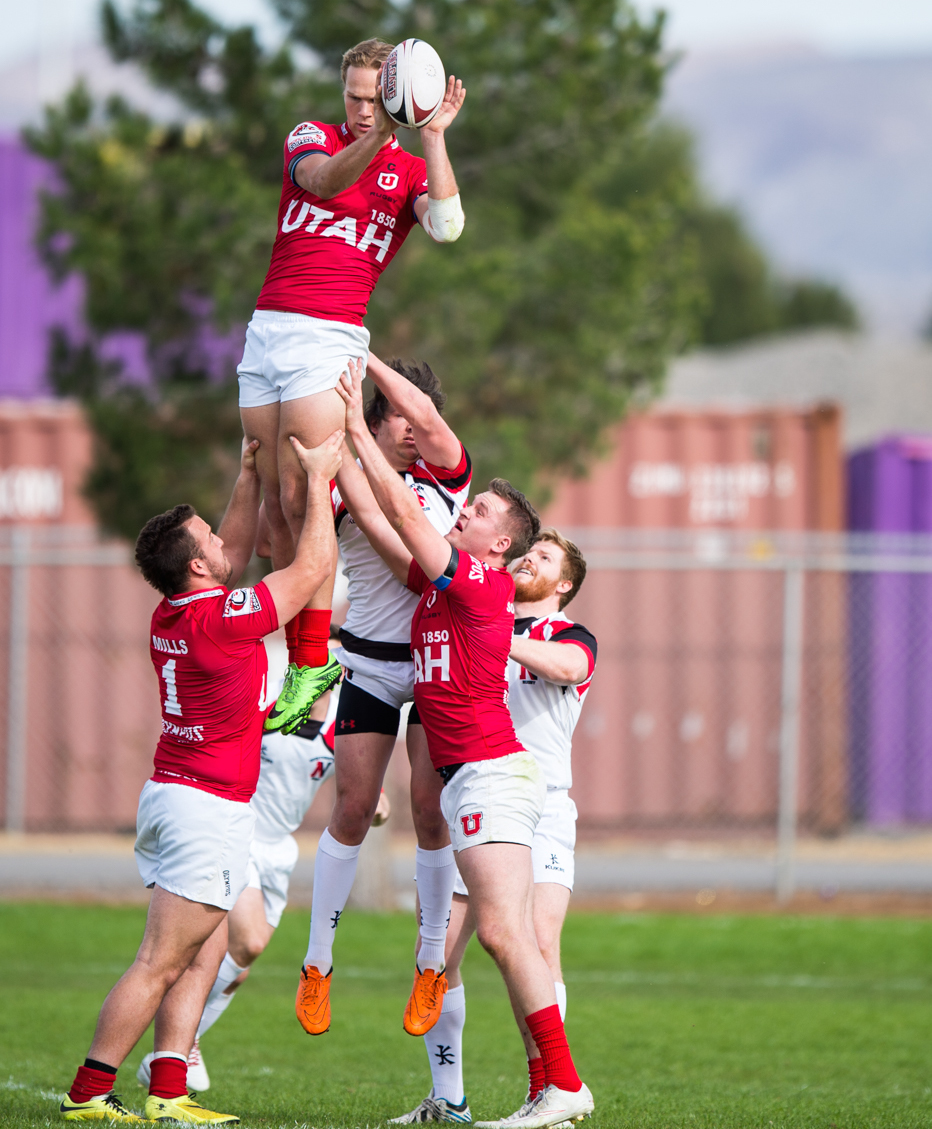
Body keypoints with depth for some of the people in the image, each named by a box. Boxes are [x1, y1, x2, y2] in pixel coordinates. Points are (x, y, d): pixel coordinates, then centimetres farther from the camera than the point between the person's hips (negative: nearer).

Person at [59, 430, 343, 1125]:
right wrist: (319, 476, -4)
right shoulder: (223, 620, -18)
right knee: (160, 963, -6)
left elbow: (237, 556, 24)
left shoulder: (171, 617, 6)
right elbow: (314, 566, -11)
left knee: (205, 953, 11)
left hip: (169, 798, 9)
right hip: (211, 808, -9)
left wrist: (251, 478, 21)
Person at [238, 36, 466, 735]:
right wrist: (384, 131, -31)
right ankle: (299, 659, 6)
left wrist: (433, 135, -17)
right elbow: (325, 180, -13)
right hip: (266, 329, 3)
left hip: (331, 337, -3)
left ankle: (313, 665, -9)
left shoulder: (413, 172, 9)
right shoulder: (311, 139, 11)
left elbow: (446, 226, -13)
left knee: (299, 501, -13)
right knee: (276, 506, 1)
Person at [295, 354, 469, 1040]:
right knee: (354, 808, -2)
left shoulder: (446, 476, 2)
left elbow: (423, 414, -15)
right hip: (368, 666, 0)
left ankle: (433, 965, 7)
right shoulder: (344, 481, 2)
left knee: (431, 806, -5)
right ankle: (318, 964, 9)